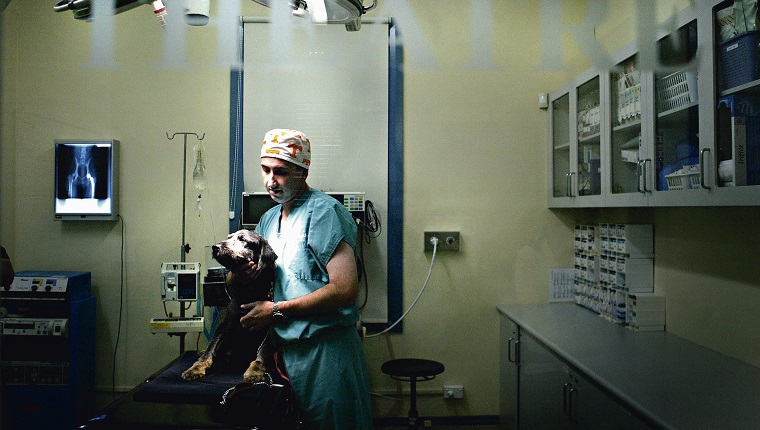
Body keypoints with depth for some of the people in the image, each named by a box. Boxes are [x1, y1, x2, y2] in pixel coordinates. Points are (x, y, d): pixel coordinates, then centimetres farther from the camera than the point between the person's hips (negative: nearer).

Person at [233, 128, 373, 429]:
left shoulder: (324, 211, -14)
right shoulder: (268, 219, 13)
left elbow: (345, 289, -23)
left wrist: (277, 310, -17)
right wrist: (240, 273, -6)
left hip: (325, 350, -8)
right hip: (286, 346, 8)